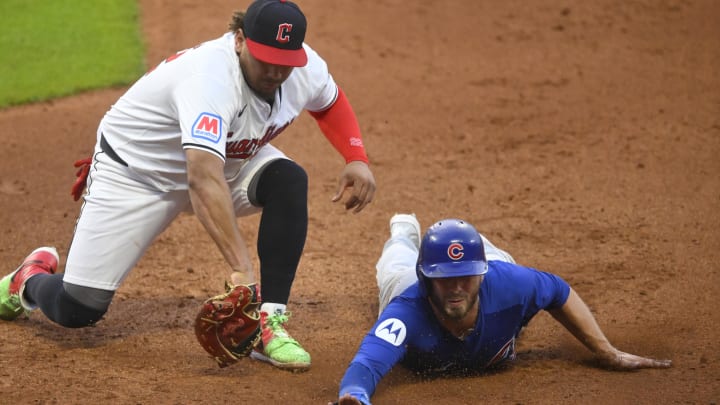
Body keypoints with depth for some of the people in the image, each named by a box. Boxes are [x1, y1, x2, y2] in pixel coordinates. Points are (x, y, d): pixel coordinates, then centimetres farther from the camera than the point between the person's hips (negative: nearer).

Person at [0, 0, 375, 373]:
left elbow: (329, 102, 9)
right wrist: (240, 267, -59)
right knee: (76, 309, -11)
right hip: (136, 170, -6)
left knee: (289, 180, -25)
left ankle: (269, 323, -20)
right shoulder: (210, 76, -40)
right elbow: (204, 179, -52)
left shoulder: (306, 67, -17)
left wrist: (357, 158, -9)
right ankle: (34, 275, 26)